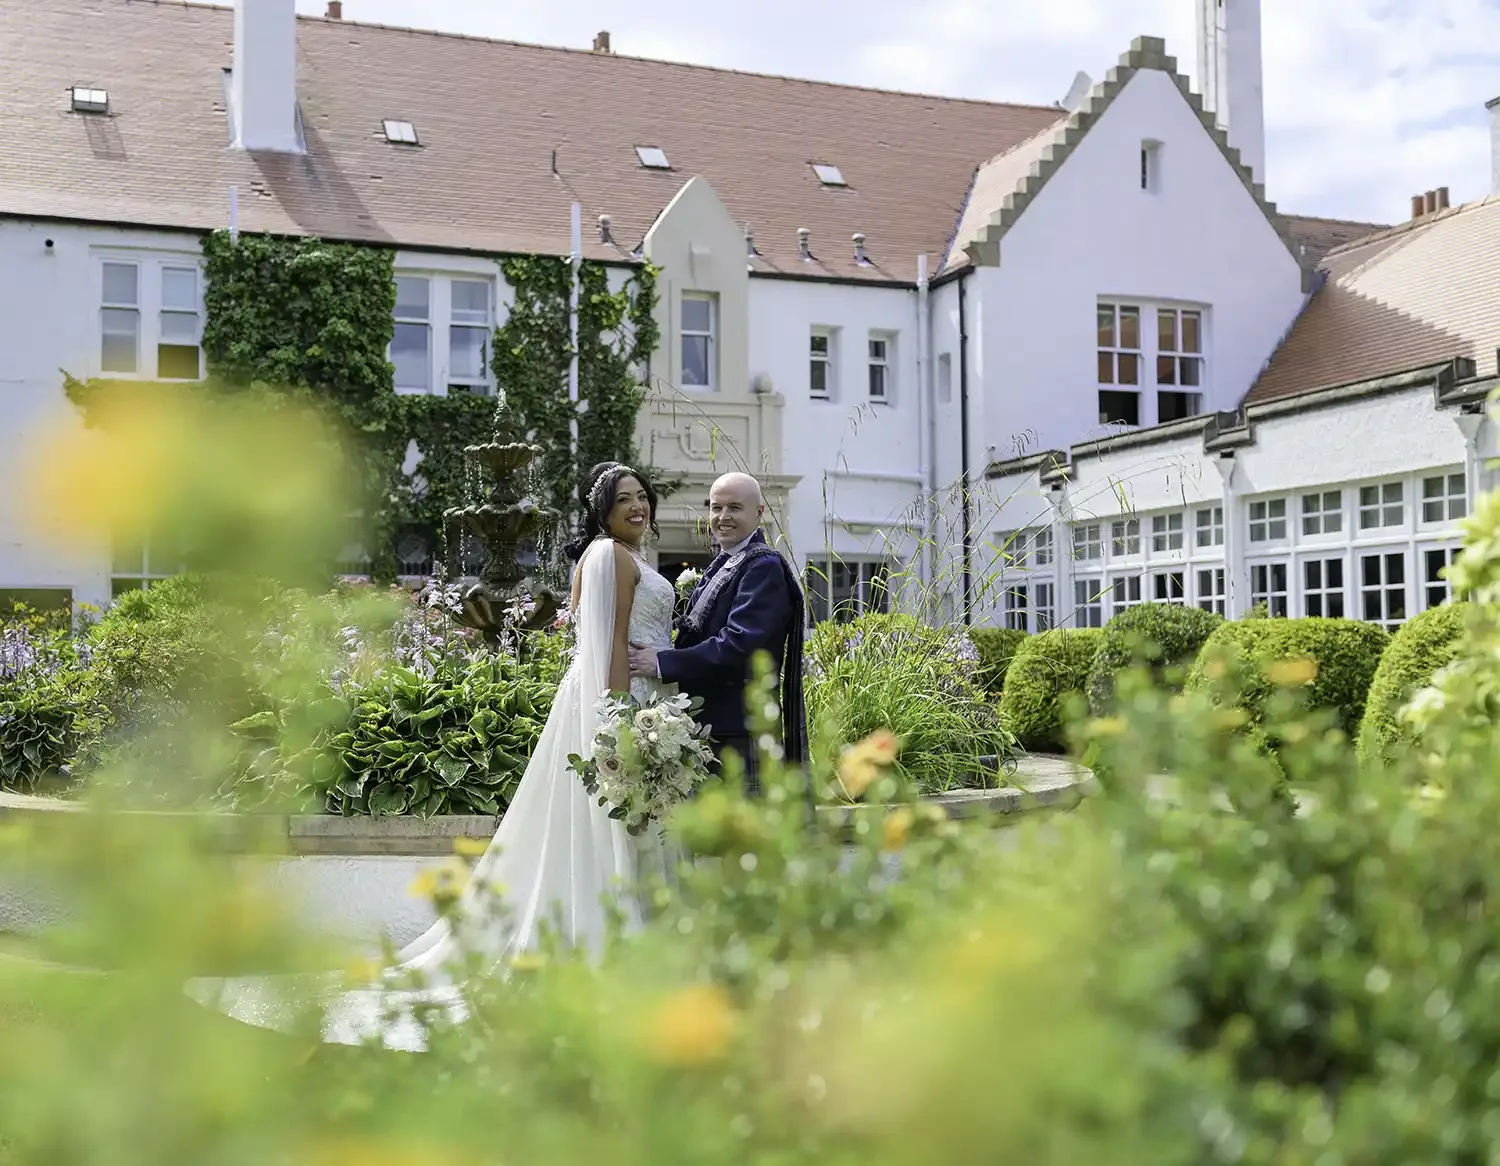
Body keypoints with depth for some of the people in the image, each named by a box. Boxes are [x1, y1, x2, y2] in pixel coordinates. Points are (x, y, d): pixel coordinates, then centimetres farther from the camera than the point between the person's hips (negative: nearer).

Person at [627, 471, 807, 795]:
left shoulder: (764, 567, -12)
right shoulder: (720, 566, 18)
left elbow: (738, 644, -22)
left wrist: (663, 663, -20)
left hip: (739, 730, -10)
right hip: (707, 724, 10)